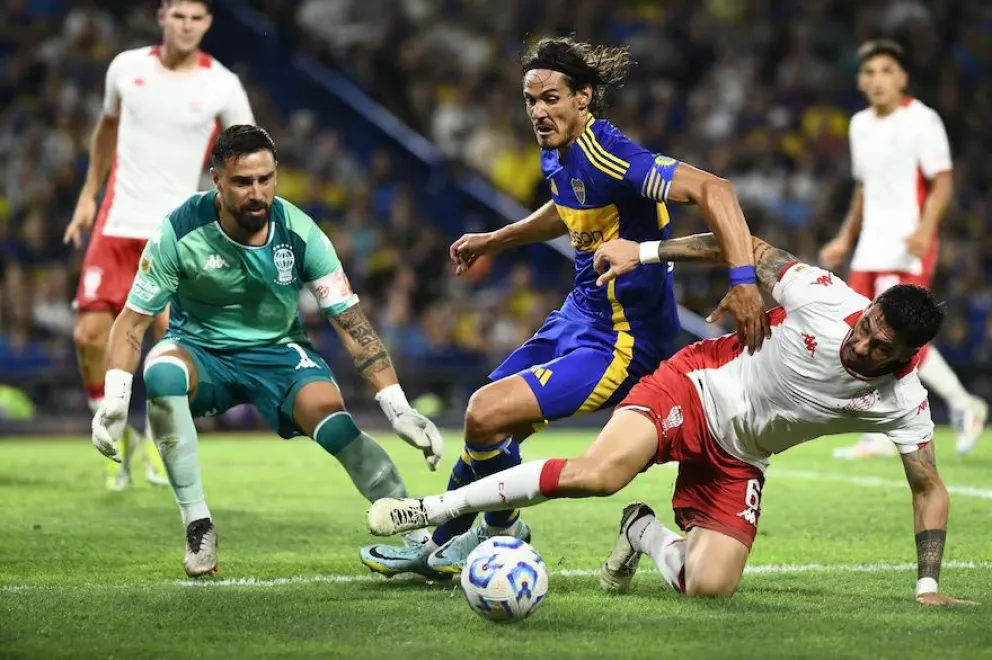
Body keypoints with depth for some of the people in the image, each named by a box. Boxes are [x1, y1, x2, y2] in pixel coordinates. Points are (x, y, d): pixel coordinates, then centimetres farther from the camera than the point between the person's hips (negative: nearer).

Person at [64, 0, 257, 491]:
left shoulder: (222, 86, -5)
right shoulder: (126, 67, 2)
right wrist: (89, 195, 19)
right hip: (116, 224, 2)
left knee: (171, 331, -16)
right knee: (90, 334, -6)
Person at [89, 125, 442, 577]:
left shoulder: (299, 233, -17)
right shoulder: (181, 232, -19)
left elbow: (351, 323, -15)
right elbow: (133, 320, -13)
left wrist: (398, 409, -23)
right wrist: (114, 400, -29)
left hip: (279, 352, 0)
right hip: (200, 351, 0)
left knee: (335, 426, -28)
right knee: (161, 370, -35)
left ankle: (422, 532, -14)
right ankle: (196, 524, -24)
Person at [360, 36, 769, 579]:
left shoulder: (606, 157, -26)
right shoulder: (558, 155, 3)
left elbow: (710, 189, -36)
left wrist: (743, 280, -46)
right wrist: (494, 241, 34)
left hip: (620, 342, -9)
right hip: (578, 318, 9)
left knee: (485, 416, -15)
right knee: (486, 424, 14)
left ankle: (502, 530, 13)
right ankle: (439, 548, 33)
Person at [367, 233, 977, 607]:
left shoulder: (903, 401, -14)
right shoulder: (823, 296, -20)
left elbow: (930, 489, -4)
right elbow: (753, 250, -6)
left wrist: (929, 587, -9)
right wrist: (647, 252, -9)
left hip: (738, 462, 3)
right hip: (696, 386, -3)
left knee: (710, 588, -17)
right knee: (596, 473, -32)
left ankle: (646, 533, 19)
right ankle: (436, 508, -19)